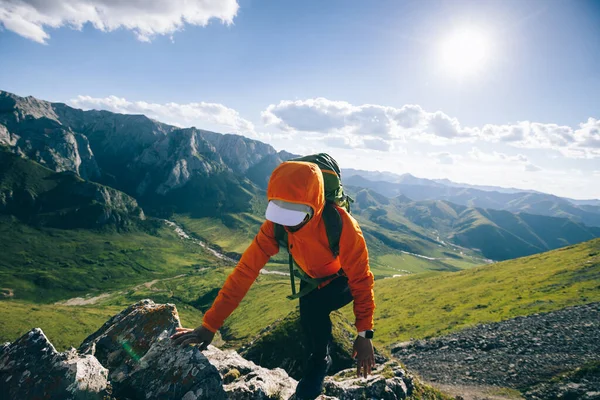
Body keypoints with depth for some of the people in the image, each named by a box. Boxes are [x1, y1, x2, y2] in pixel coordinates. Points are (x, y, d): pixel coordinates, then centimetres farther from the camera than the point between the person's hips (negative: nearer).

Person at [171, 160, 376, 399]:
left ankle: (318, 362, -1)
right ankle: (319, 359, 39)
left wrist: (364, 333, -30)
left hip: (344, 279, -4)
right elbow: (246, 270, -28)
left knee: (314, 308, -27)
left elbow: (361, 279, -29)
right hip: (312, 279, 5)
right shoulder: (275, 225, -28)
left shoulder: (341, 224, -39)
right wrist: (210, 325, -30)